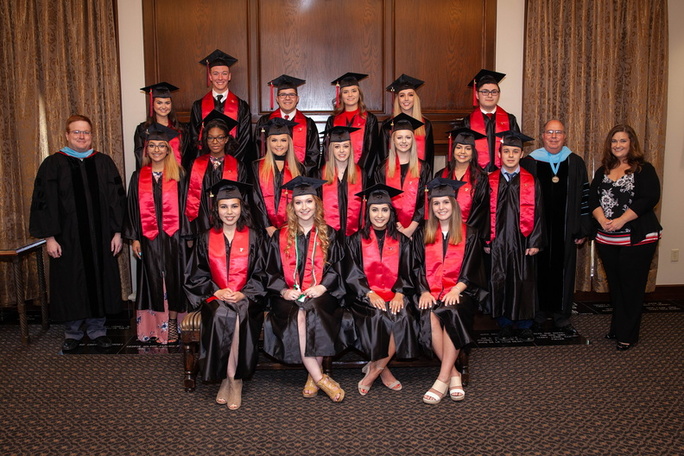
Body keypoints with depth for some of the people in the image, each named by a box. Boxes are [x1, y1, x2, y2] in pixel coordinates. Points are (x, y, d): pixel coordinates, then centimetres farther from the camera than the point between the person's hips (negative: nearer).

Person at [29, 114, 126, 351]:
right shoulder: (53, 164, 0)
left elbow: (117, 199, 5)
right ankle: (72, 332, 22)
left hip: (100, 238, 2)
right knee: (70, 285, 6)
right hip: (67, 239, -1)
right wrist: (49, 237, -8)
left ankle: (97, 328, 23)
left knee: (100, 282, 8)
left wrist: (117, 232, 0)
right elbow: (43, 202, -2)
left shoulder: (104, 162, 6)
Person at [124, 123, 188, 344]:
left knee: (172, 279, 3)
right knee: (153, 281, 4)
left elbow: (184, 207, 2)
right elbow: (133, 209, 8)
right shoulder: (139, 177, 7)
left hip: (173, 237, -1)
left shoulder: (178, 176, 3)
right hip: (149, 239, 2)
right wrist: (134, 238, 2)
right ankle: (154, 327, 11)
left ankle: (172, 325, 12)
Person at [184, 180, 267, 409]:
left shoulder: (253, 237, 6)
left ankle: (231, 377, -20)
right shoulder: (207, 239, 10)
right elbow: (196, 275, 9)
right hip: (215, 298, 1)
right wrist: (216, 291, -9)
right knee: (221, 316, -33)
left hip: (247, 298, -1)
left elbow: (260, 274, 3)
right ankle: (232, 379, -21)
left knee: (238, 316, -34)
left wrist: (243, 294, -13)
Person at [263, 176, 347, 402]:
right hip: (289, 295, 1)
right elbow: (272, 272, 9)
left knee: (312, 311, -33)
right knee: (294, 316, -31)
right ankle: (320, 378, -25)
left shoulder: (328, 235, 12)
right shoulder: (280, 237, 13)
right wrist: (283, 290, -9)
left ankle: (314, 376, -21)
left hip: (321, 294, 0)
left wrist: (323, 286, -13)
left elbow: (336, 267, 5)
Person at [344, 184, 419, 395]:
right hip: (365, 297, -1)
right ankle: (383, 369, -12)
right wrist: (370, 294, -16)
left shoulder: (402, 241, 13)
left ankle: (375, 368, -14)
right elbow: (352, 274, 0)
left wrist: (399, 295, -14)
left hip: (395, 296, 2)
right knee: (380, 317, -33)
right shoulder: (356, 241, 9)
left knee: (403, 317, -30)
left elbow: (406, 274, 6)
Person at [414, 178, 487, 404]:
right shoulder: (423, 236, 16)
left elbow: (470, 269, 2)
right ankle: (453, 374, -23)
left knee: (453, 313, -34)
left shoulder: (469, 234, 10)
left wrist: (455, 290, -16)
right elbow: (417, 268, 9)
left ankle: (442, 379, -30)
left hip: (460, 291, -1)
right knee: (429, 316, -32)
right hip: (431, 292, 2)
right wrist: (424, 291, -10)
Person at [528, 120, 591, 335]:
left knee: (563, 271, 8)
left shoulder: (575, 163, 5)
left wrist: (583, 229, 3)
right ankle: (539, 313, 21)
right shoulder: (531, 162, 0)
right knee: (540, 270, 6)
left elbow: (584, 197, 7)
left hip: (565, 230, 1)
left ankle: (562, 316, 20)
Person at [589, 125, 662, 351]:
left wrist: (620, 220, -20)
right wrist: (602, 219, -14)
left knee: (631, 286, -2)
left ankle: (627, 335, 8)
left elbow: (650, 198, -13)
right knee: (615, 285, 11)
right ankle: (616, 328, 23)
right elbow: (592, 198, 6)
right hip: (607, 239, 5)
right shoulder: (603, 172, 14)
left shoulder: (644, 169, -1)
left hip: (637, 238, -4)